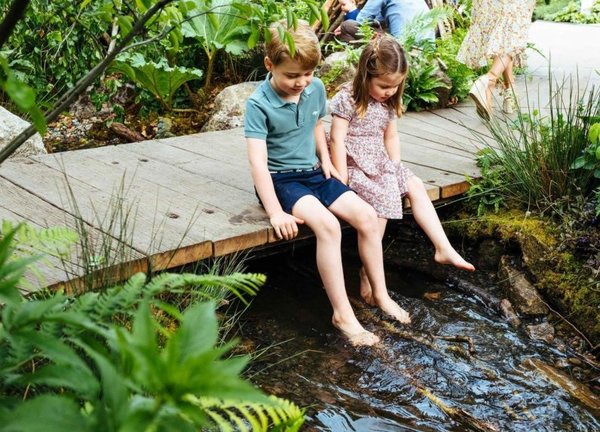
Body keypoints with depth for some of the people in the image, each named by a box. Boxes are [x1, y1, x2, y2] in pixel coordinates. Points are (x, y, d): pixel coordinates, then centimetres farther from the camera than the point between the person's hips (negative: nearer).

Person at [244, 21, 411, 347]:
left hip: (313, 173, 6)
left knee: (367, 217, -10)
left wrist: (325, 159, 5)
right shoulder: (258, 105, -19)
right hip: (280, 179, -6)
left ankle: (380, 295, 7)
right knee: (327, 225, -30)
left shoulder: (316, 89, 0)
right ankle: (342, 314, -22)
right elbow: (258, 161, -25)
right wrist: (275, 212, -31)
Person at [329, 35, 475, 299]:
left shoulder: (389, 103, 8)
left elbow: (391, 137, 15)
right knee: (382, 197, -26)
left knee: (415, 186, -1)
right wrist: (342, 181, -20)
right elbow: (337, 140, -18)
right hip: (354, 165, -8)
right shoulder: (347, 99, -15)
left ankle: (443, 248, 1)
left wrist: (396, 169, 5)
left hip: (380, 163, 8)